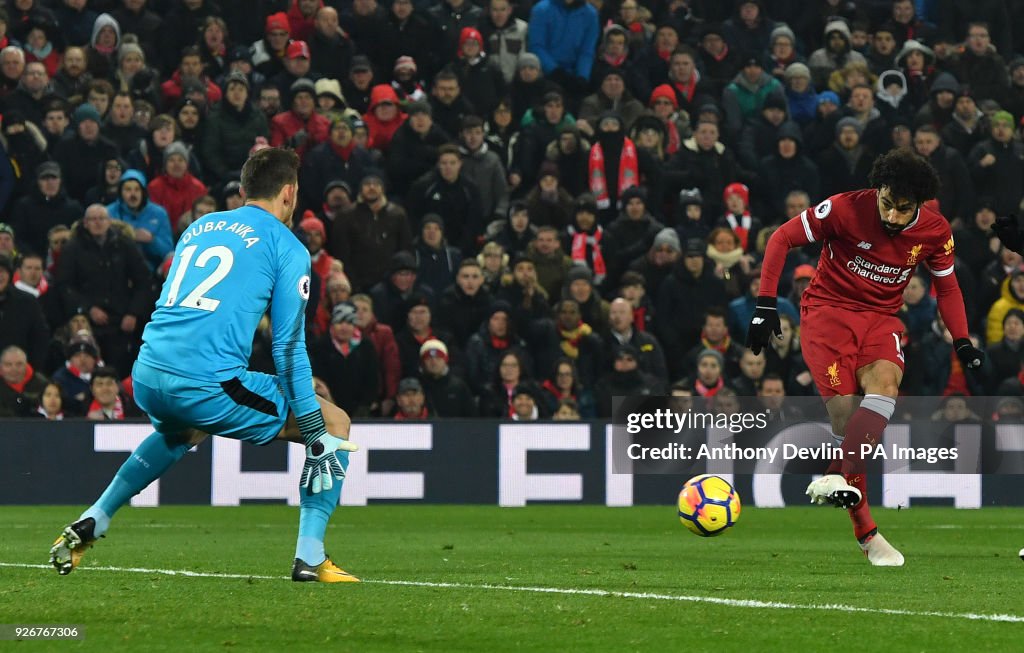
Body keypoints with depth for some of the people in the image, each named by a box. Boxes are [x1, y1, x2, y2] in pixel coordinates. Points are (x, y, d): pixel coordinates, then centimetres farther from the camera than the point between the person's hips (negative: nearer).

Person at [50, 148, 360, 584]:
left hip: (147, 379, 7)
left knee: (181, 432, 42)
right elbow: (289, 346, -2)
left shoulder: (200, 226, 22)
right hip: (206, 383, -7)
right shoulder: (287, 248, 3)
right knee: (336, 424, 8)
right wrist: (316, 432, 1)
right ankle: (309, 556, -2)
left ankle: (89, 526, 35)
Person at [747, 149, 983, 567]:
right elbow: (782, 238, -8)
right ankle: (866, 534, -14)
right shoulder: (847, 209, -16)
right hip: (827, 309, -3)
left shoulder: (935, 231, -5)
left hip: (881, 318, 3)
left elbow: (946, 286, 13)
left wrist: (961, 342, 1)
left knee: (884, 387, -30)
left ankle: (837, 477, -41)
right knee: (845, 411, -19)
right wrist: (765, 304, -12)